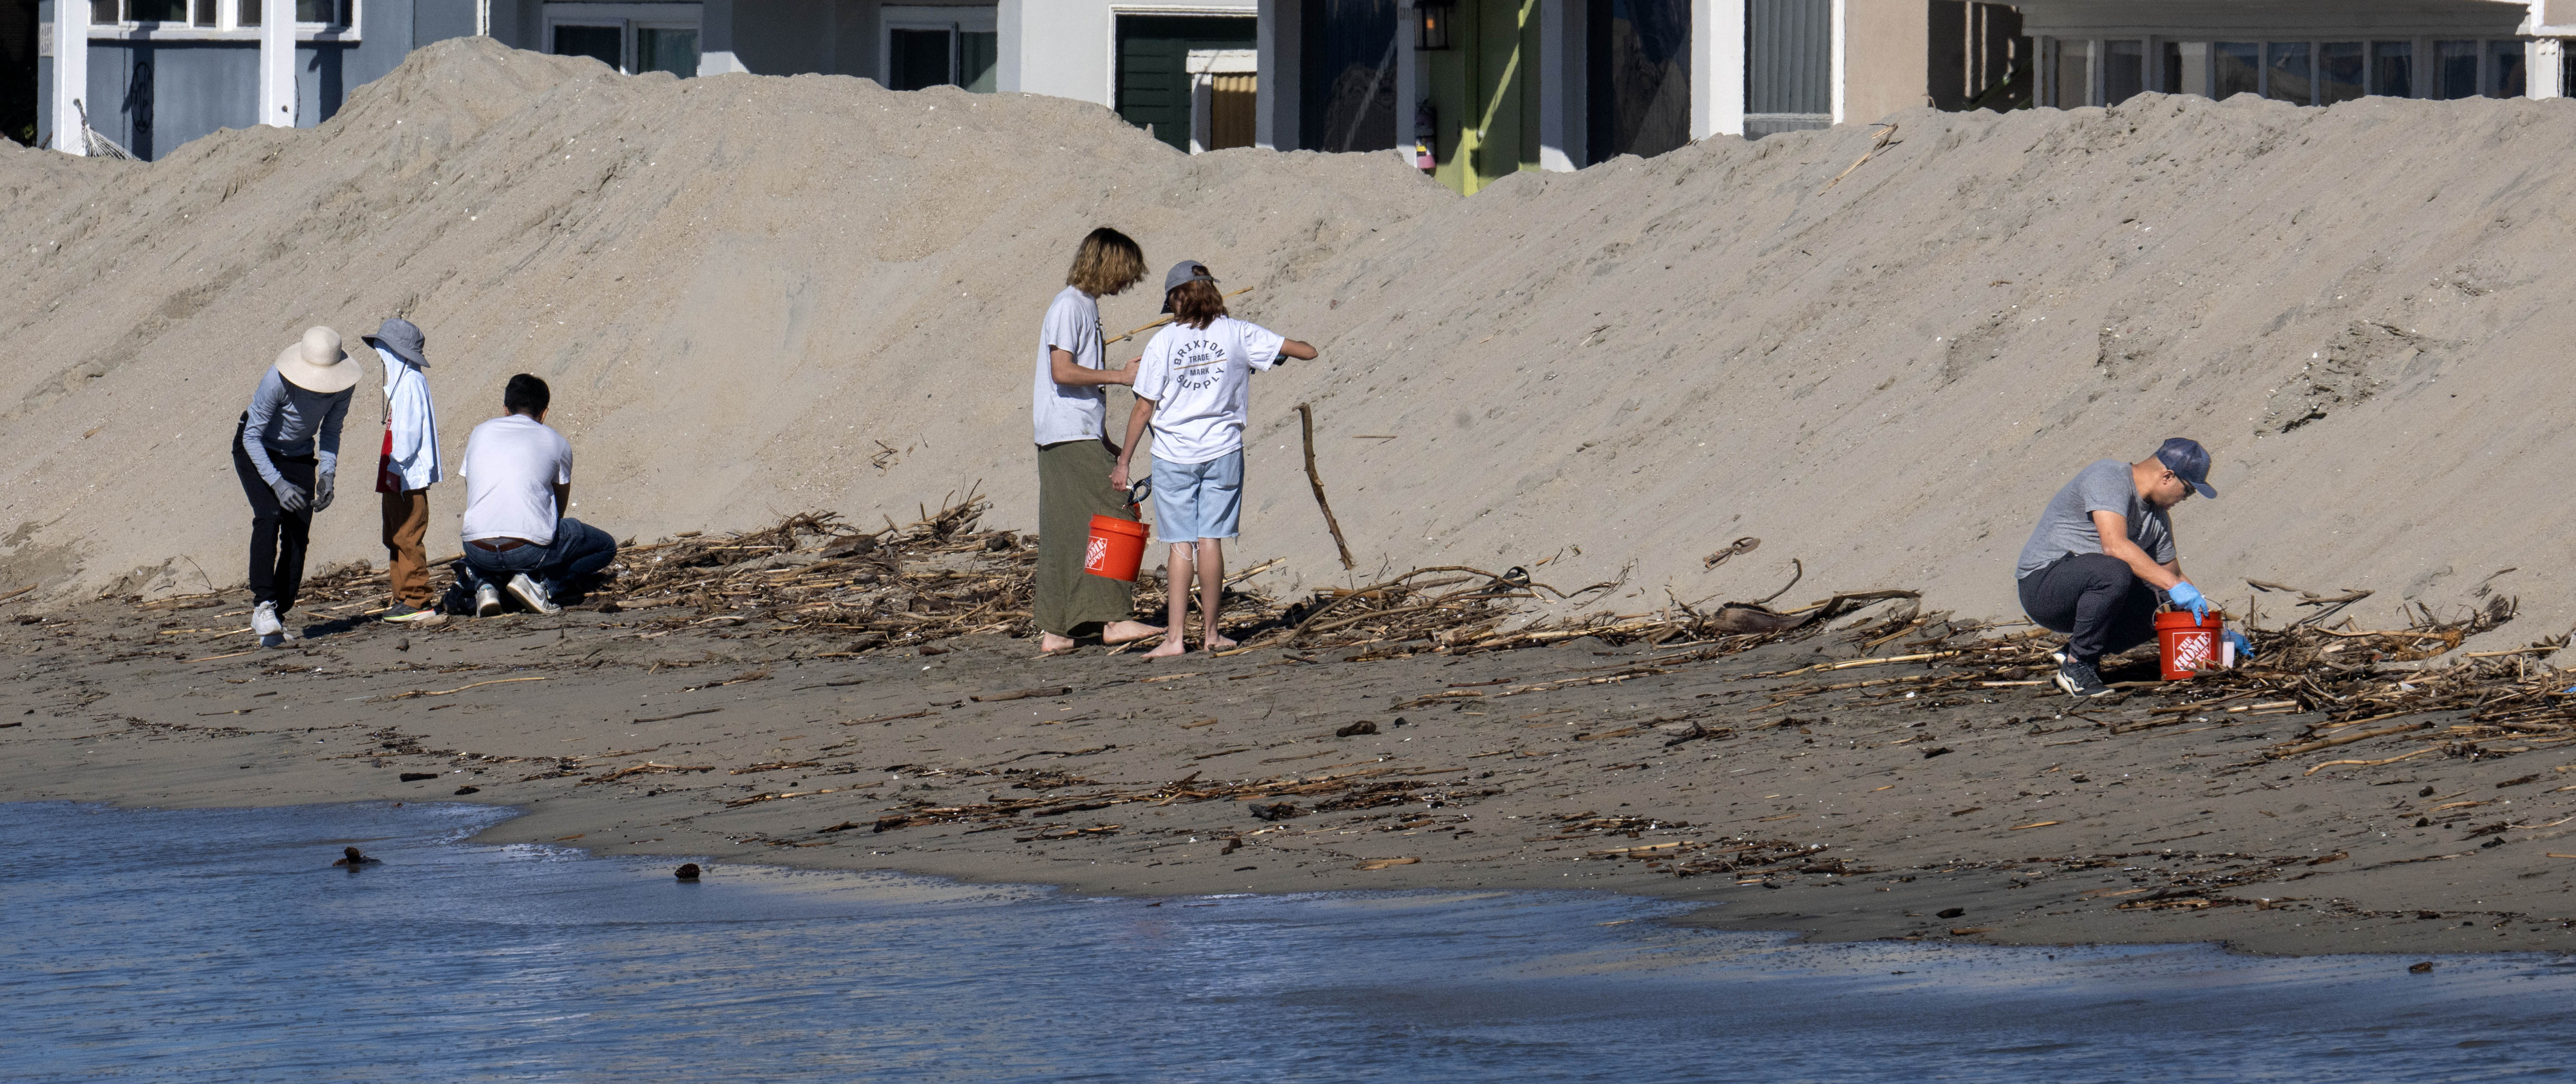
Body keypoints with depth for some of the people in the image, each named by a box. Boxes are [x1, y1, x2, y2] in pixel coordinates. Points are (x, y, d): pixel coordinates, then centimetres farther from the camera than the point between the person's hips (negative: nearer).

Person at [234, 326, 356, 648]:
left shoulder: (343, 386, -19)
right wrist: (277, 483, -33)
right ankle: (263, 605, -28)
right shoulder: (277, 382, -33)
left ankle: (278, 617, -1)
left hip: (299, 456, 4)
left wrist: (327, 474, -14)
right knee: (269, 516, -26)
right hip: (256, 451, -4)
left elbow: (330, 431, 0)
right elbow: (252, 437, -24)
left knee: (297, 533, -7)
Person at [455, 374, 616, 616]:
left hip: (479, 550, 4)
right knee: (606, 547, 19)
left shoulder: (480, 433, 19)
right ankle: (539, 583, -2)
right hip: (530, 547, -4)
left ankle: (486, 584, 7)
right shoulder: (557, 443, 11)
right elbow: (560, 507, 24)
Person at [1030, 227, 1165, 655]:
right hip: (1071, 438, -10)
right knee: (1107, 519, -12)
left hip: (1083, 435, 10)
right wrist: (1120, 376, -16)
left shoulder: (1086, 305, 20)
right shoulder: (1069, 306, -11)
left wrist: (1105, 441, 25)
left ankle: (1054, 631, 7)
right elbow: (1063, 371, -20)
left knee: (1064, 534, 7)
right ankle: (1113, 618, -14)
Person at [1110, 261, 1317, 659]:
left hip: (1174, 457, -1)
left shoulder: (1163, 342, -6)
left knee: (1181, 545, 2)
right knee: (1211, 540, 7)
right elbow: (1306, 352, 1)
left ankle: (1175, 636, -2)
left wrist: (1123, 462, 6)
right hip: (1222, 451, 1)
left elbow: (1144, 409, -3)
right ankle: (1210, 632, 12)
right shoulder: (1237, 334, -3)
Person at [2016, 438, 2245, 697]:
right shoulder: (2108, 477, -16)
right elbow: (2114, 545, -30)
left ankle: (2077, 653, 4)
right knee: (2114, 572, -36)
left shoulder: (2158, 517, 12)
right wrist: (2173, 585, -32)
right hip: (2042, 583, -9)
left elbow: (2174, 575, 24)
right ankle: (2076, 666, -20)